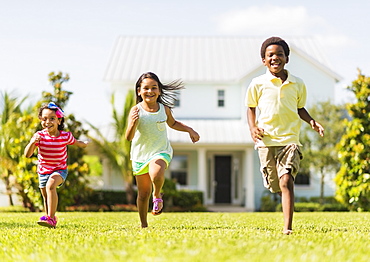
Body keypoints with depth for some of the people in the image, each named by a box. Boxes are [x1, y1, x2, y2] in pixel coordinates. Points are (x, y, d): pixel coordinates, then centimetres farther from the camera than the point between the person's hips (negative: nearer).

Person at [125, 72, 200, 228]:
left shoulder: (164, 109, -2)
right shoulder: (136, 111, -12)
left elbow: (172, 123, 22)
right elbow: (129, 138, -20)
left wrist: (190, 130, 12)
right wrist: (133, 123, -37)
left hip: (160, 152, 0)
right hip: (140, 155, 0)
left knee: (156, 175, -33)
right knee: (143, 194, 5)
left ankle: (157, 196, -1)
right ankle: (144, 225, 26)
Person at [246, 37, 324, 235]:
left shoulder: (297, 84, 7)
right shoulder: (257, 84, 3)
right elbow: (251, 108, 15)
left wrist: (311, 121, 2)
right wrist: (252, 128, -2)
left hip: (290, 139, -1)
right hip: (266, 140, 1)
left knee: (286, 181, -17)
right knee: (274, 185, 8)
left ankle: (287, 228, -19)